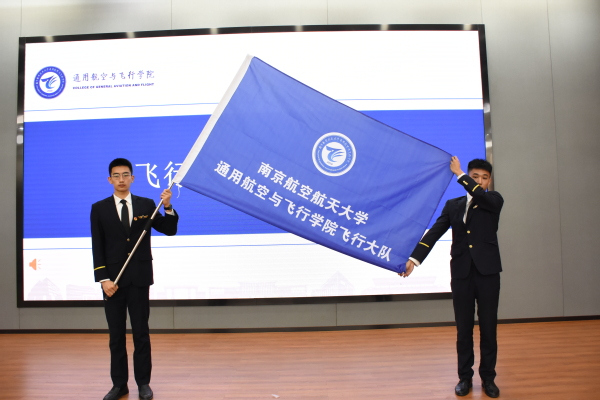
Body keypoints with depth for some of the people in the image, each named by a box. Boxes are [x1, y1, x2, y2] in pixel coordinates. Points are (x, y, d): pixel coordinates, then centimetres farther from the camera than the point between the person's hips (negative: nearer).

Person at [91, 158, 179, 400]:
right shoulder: (99, 208, 2)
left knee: (141, 332, 6)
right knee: (116, 334, 9)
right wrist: (103, 279, -10)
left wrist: (168, 207, -17)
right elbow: (97, 247, -2)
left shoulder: (146, 205, 3)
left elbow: (170, 230, 0)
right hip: (113, 278, 1)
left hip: (139, 278, 0)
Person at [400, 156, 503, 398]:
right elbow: (434, 233, 1)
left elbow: (480, 195, -20)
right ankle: (465, 377, 22)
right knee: (463, 328, 9)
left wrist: (459, 174, -8)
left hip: (488, 272, -1)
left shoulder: (494, 200, 4)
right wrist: (414, 258, -8)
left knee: (488, 327, 7)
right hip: (461, 273, 1)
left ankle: (488, 377, 23)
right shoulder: (453, 205, 9)